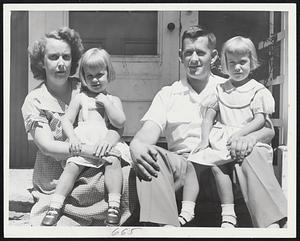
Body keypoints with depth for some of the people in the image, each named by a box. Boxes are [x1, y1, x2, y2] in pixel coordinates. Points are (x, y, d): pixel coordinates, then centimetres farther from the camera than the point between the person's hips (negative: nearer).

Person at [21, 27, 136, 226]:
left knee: (131, 174, -25)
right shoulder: (35, 101, 2)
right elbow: (46, 146, -10)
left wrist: (111, 137, -22)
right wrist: (88, 150, -24)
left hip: (96, 170, 3)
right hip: (57, 183, -3)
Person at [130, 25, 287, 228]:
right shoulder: (167, 94, 17)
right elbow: (151, 129, 0)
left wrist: (250, 137, -21)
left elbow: (268, 128, 5)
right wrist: (137, 145, -26)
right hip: (184, 162, 1)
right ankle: (166, 226, -41)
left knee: (254, 153, -31)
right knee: (152, 156, -29)